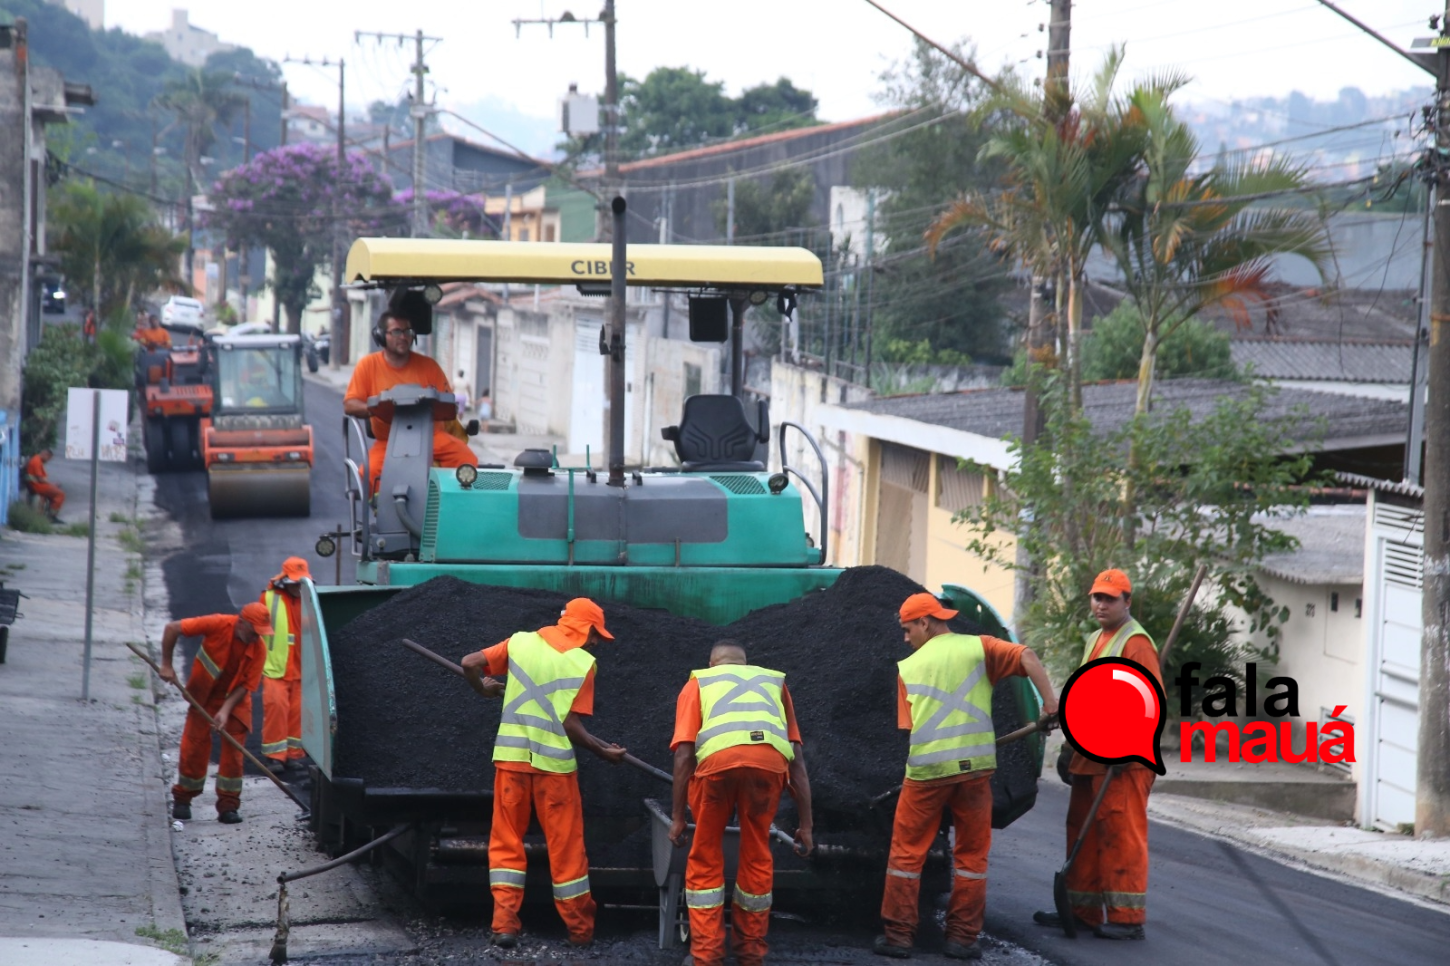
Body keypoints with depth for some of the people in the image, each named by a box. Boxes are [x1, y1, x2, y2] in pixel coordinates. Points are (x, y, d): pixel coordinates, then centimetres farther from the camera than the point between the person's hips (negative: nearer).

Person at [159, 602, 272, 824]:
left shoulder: (259, 650, -19)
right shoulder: (218, 625, -26)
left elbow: (246, 685, -17)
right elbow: (172, 629, -21)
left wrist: (226, 710, -28)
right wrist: (166, 665, -19)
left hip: (234, 699, 1)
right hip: (203, 696, -1)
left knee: (233, 752, -6)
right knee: (195, 746, 1)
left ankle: (228, 806, 1)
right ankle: (182, 800, 18)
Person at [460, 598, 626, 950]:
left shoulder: (521, 642, 3)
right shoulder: (583, 663, -6)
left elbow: (470, 664, 0)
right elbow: (572, 725, -10)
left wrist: (484, 689, 20)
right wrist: (603, 750, 3)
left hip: (511, 756, 2)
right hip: (554, 761, -2)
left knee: (506, 841, 10)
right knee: (565, 845, 8)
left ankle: (504, 922, 0)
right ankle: (580, 929, 16)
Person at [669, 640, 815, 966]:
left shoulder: (697, 684, 31)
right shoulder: (774, 683, 36)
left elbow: (684, 754, 17)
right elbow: (797, 759, 28)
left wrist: (678, 817, 21)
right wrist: (805, 824, 28)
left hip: (718, 759, -2)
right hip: (770, 761, 2)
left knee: (705, 859, 17)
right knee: (756, 858, 20)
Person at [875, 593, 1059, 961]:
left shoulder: (908, 667, 8)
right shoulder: (978, 647, 6)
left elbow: (907, 727, 5)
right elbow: (1026, 657, -10)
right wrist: (1049, 699, -12)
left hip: (926, 770, 0)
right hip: (974, 765, 0)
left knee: (907, 853, 11)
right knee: (971, 855, 11)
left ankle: (899, 935, 8)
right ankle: (962, 937, 9)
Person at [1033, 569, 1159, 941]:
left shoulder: (1135, 643, -11)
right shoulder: (1095, 641, 20)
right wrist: (1071, 748, 25)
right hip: (1090, 758, 10)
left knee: (1122, 837, -10)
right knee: (1084, 835, 13)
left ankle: (1127, 918, -8)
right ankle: (1083, 911, 21)